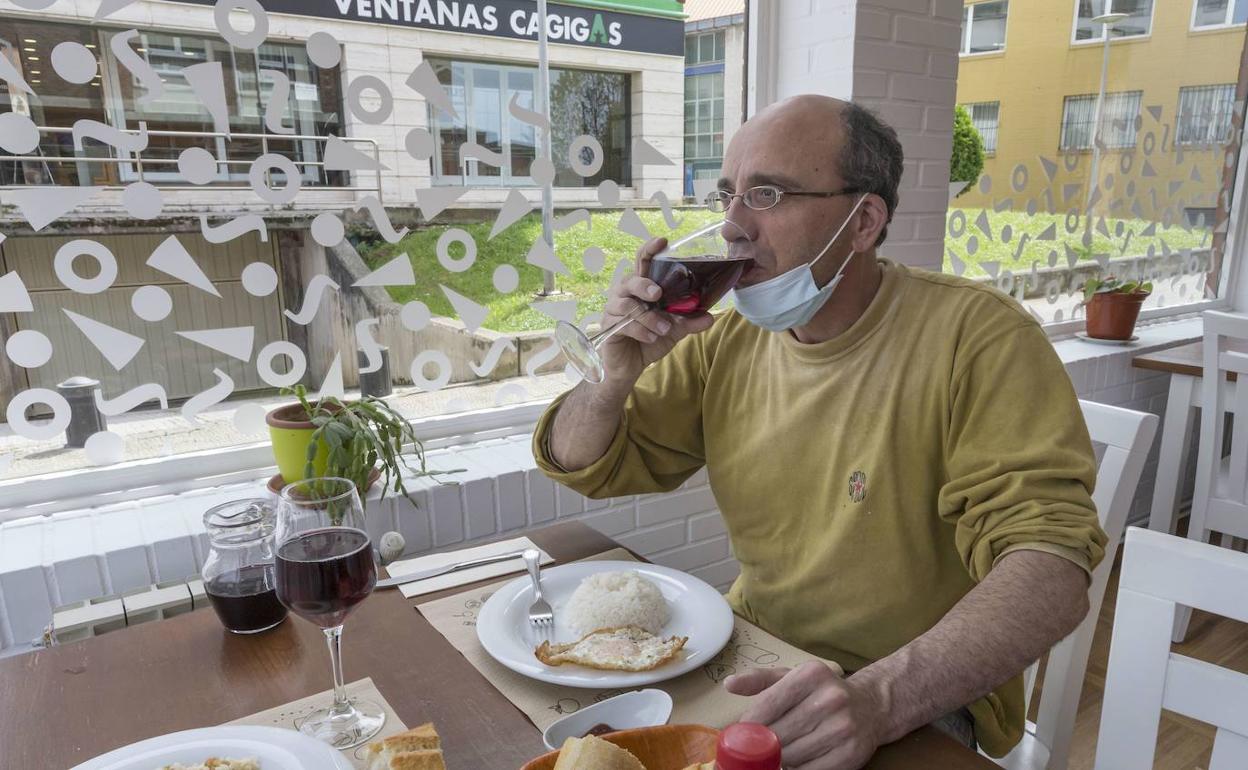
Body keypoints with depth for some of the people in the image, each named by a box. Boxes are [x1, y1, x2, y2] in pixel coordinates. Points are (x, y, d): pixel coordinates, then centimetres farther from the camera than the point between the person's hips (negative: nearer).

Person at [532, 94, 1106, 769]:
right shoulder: (726, 341, -2)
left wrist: (879, 698, -37)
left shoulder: (978, 337, -16)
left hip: (918, 708, -4)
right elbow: (584, 469, 3)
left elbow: (1051, 567, -22)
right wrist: (618, 376, -17)